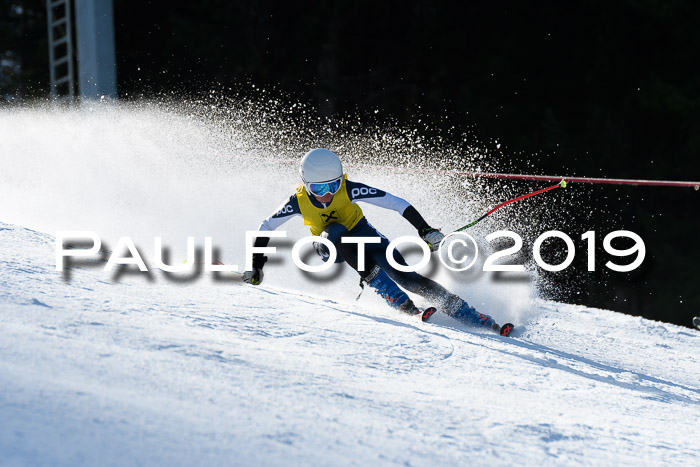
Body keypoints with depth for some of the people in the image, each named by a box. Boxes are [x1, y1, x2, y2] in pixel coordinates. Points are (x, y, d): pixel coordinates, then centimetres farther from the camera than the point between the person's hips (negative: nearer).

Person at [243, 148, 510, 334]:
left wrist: (425, 230, -34)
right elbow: (265, 229, -12)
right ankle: (401, 304, -33)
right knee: (335, 231, -35)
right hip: (332, 248, 1)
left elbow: (396, 203, -28)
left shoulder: (348, 190, -29)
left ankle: (476, 319, -18)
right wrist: (256, 268, -15)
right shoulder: (299, 202, -26)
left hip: (362, 235, -1)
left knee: (405, 277, -20)